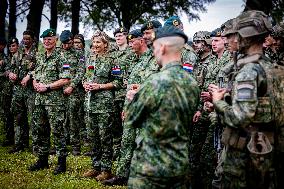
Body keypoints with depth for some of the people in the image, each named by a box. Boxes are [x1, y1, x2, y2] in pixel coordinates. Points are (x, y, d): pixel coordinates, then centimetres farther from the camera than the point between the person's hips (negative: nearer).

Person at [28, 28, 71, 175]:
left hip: (55, 100, -8)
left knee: (57, 131, -4)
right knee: (39, 130, 12)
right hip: (39, 99, 8)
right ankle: (42, 160, 24)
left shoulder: (60, 58, -7)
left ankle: (62, 162, 4)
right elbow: (35, 76, 22)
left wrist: (47, 87, -16)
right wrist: (36, 84, 0)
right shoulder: (40, 58, 16)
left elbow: (66, 80, -15)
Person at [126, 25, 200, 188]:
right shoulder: (193, 84, 2)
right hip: (181, 166, 7)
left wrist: (135, 99, 13)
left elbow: (131, 120, -8)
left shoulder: (155, 82, -20)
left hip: (150, 166, -6)